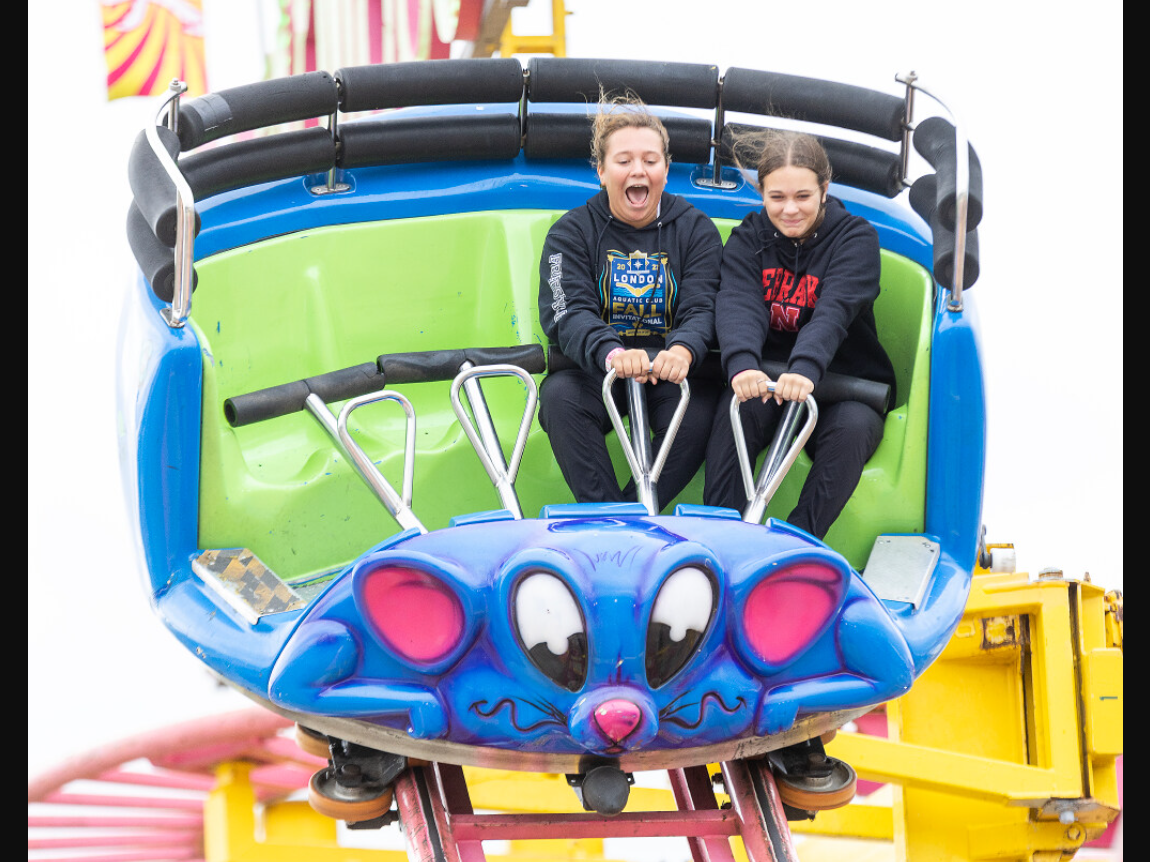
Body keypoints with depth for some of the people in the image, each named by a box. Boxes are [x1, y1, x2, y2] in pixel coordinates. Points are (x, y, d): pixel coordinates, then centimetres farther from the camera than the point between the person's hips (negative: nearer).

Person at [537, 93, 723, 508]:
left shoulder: (696, 230, 5)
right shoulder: (571, 232, 2)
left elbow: (701, 309, -8)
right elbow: (568, 313, -14)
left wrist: (682, 351, -35)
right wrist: (612, 353, -38)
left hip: (669, 374, 0)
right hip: (595, 373, 0)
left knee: (701, 408, -31)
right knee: (558, 395, -31)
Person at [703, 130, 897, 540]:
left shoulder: (856, 237, -7)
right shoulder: (748, 238, 1)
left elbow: (834, 311, -26)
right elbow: (738, 305, -19)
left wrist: (805, 369, -47)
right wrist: (742, 364, -43)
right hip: (766, 381, 2)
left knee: (852, 429, -33)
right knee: (736, 411, -30)